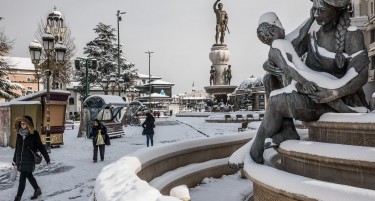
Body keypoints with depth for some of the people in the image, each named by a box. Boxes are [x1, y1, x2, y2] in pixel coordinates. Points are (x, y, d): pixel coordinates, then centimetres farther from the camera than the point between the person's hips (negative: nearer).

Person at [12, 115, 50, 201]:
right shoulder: (19, 134, 5)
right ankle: (37, 190, 35)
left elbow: (40, 146, -4)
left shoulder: (34, 134, -10)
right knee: (29, 176, 17)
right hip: (20, 159, 6)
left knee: (22, 178, -6)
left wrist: (47, 158, 0)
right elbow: (17, 148, 16)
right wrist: (15, 159, 21)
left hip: (29, 160, -6)